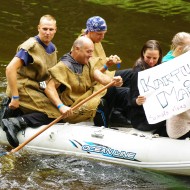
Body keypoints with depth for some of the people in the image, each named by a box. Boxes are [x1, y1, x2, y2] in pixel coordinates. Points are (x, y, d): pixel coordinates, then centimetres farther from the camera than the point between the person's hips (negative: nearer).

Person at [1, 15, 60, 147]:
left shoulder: (52, 48, 10)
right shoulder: (31, 47, -16)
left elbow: (49, 74, 20)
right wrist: (15, 97, -23)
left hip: (36, 90, 9)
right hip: (23, 89, -9)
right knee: (54, 113, -18)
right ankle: (14, 123, -20)